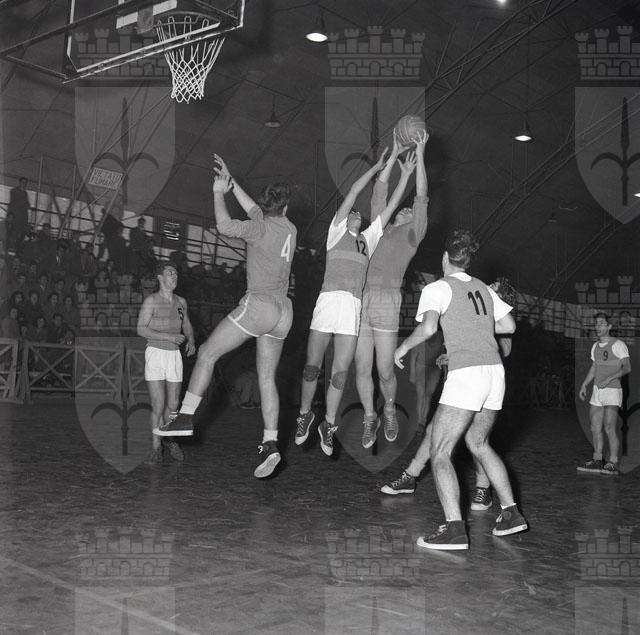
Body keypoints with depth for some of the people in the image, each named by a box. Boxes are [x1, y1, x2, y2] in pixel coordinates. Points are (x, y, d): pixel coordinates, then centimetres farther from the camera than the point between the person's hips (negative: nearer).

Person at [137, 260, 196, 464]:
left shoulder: (181, 302, 8)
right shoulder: (151, 301, -7)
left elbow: (186, 325, 21)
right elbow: (141, 330, -13)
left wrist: (191, 340, 0)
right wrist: (168, 336, -24)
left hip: (175, 356, 4)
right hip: (155, 354, -4)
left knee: (173, 404, 7)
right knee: (158, 405, -9)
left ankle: (169, 438, 32)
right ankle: (156, 447, 6)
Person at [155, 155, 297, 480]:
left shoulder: (261, 228, -8)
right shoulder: (290, 229, 12)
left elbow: (226, 226, -20)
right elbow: (255, 211, 26)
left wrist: (219, 193, -5)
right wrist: (230, 182, 29)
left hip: (258, 304, -7)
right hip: (283, 311, 7)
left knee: (207, 353, 4)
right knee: (266, 377, 8)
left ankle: (186, 416, 1)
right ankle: (270, 443, 0)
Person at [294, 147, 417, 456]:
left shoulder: (369, 238, 23)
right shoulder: (336, 231, 14)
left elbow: (390, 207, 21)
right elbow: (352, 192, 10)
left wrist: (406, 174, 19)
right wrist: (378, 166, 12)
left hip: (354, 306, 3)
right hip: (329, 299, -3)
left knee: (340, 371, 0)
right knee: (312, 366, 1)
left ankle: (328, 424, 13)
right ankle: (305, 414, 20)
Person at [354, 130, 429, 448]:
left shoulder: (412, 235, 13)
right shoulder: (381, 229, 23)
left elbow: (422, 198, 6)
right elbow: (379, 191, 22)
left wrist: (420, 154, 6)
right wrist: (395, 153, 21)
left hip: (387, 304, -3)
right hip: (359, 301, 3)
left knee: (385, 372, 1)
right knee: (362, 369, 4)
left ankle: (389, 411, 30)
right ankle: (369, 418, 24)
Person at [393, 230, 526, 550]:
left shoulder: (438, 288, -1)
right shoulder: (482, 288, 18)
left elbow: (428, 327, -17)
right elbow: (509, 325, 21)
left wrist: (403, 346, 0)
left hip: (465, 375, -7)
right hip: (495, 370, 7)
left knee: (439, 452, -3)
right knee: (478, 443, 25)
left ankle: (454, 528, -14)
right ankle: (511, 512, 24)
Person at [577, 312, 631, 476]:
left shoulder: (618, 344, -8)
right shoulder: (595, 346, 14)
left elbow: (627, 367, -13)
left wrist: (609, 378, -23)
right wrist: (584, 385, 16)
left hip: (612, 390, -7)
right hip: (597, 391, 7)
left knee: (609, 428, -14)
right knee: (595, 428, 8)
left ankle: (612, 465, -9)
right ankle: (597, 461, 18)